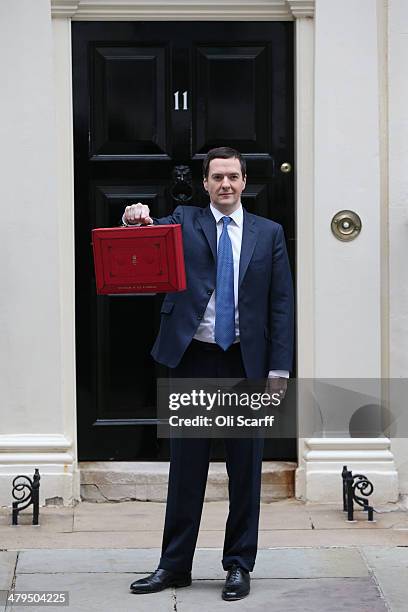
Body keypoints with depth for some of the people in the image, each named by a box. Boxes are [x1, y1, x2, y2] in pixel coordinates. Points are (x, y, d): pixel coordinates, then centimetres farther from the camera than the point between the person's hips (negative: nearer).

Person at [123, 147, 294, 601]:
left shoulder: (269, 233, 7)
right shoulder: (184, 222, 7)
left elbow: (281, 304, 4)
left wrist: (279, 368, -3)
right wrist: (135, 220, -36)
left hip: (246, 362, 0)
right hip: (193, 359, 0)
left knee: (245, 470, 5)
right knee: (186, 466, 6)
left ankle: (239, 565, 16)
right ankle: (174, 565, 15)